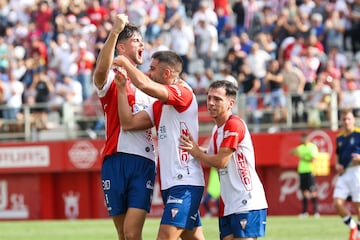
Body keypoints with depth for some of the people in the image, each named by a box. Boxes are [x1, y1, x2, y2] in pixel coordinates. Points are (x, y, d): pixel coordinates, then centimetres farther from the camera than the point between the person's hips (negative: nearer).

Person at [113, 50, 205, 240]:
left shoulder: (183, 92, -10)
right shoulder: (159, 106, 18)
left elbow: (144, 84, -24)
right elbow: (128, 123, 12)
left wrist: (124, 62, -8)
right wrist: (121, 87, 9)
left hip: (185, 183, -10)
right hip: (170, 183, 10)